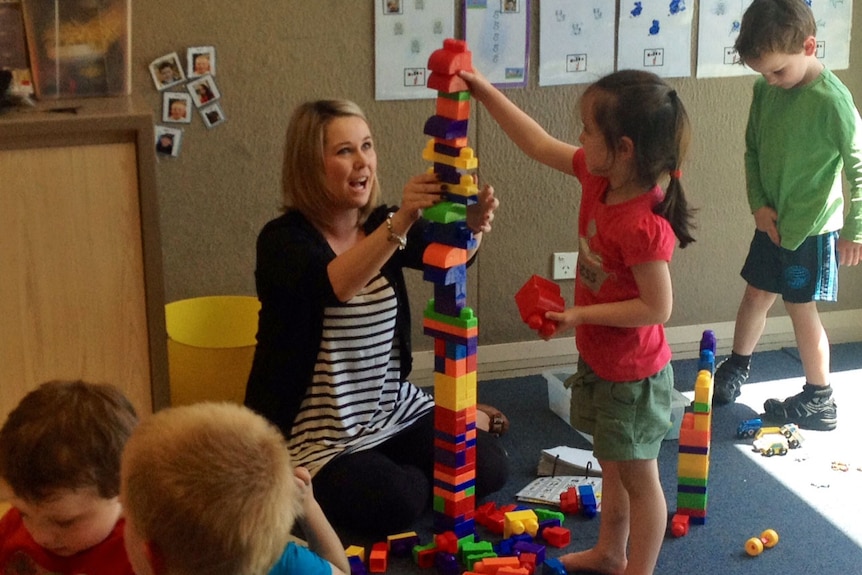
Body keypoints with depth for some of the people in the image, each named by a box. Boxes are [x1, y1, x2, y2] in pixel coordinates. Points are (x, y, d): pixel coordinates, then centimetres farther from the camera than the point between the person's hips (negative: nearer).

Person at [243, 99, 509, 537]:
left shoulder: (382, 224, 1)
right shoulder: (283, 239, -16)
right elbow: (333, 285, -37)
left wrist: (473, 226, -41)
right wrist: (400, 222, -50)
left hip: (393, 409, 5)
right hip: (317, 430, -5)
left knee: (489, 468, -8)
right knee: (393, 502, -26)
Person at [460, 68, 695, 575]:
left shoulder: (643, 226, -33)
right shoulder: (598, 177, -8)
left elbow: (657, 307, -28)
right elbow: (540, 145, 2)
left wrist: (581, 315, -24)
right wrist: (486, 93, -1)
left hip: (633, 375, -9)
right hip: (599, 360, 9)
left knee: (638, 475, 10)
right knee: (612, 464, 25)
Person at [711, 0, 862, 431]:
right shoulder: (765, 89, -3)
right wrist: (759, 205, -2)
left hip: (812, 226, -6)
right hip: (771, 220, 6)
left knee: (801, 308, 2)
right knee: (756, 295, 18)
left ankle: (819, 402, 16)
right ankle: (736, 367, 40)